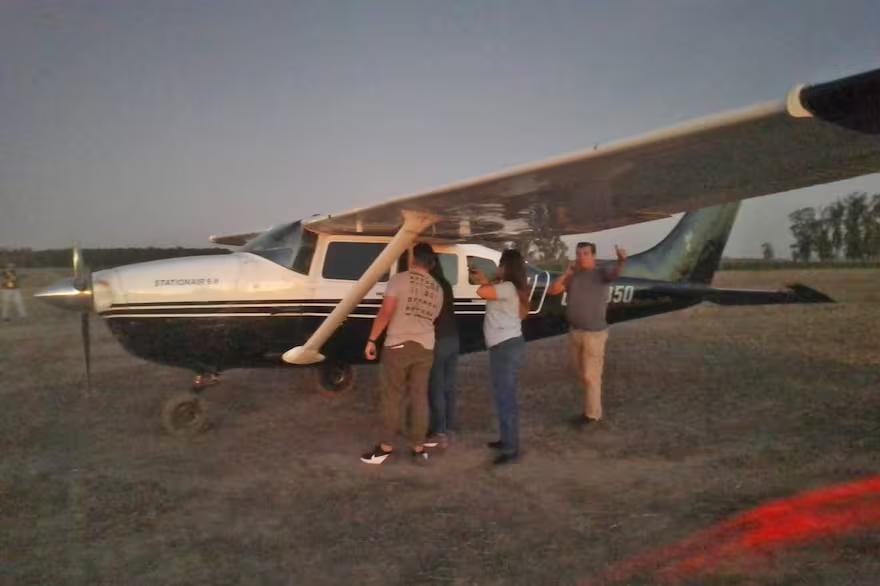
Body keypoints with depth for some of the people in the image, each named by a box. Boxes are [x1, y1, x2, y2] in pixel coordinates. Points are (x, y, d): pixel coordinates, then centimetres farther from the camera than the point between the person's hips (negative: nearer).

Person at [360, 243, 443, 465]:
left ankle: (386, 447, 10)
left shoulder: (400, 279, -6)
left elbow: (385, 313, -12)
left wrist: (372, 340, -7)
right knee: (419, 397, 9)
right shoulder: (437, 289, 11)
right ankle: (418, 448, 13)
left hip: (398, 345, -4)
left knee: (391, 397, 4)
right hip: (425, 348, 5)